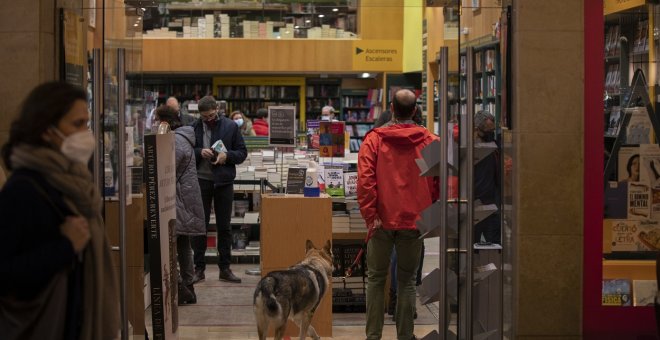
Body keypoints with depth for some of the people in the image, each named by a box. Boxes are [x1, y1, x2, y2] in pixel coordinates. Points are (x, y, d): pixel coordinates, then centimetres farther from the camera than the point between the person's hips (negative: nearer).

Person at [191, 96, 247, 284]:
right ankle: (199, 268, 11)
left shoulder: (231, 126, 1)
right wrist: (199, 152, -15)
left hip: (224, 181, 0)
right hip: (201, 181, 0)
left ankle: (225, 268, 15)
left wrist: (227, 156, -15)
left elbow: (242, 153, 4)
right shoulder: (194, 127, 0)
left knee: (224, 226, 7)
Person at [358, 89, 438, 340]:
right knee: (407, 280, 10)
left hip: (383, 220, -1)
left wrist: (370, 215, -8)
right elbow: (438, 183, 1)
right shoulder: (429, 141, 0)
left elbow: (365, 180, -11)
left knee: (376, 278, 10)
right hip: (415, 220, 1)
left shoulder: (374, 139, -3)